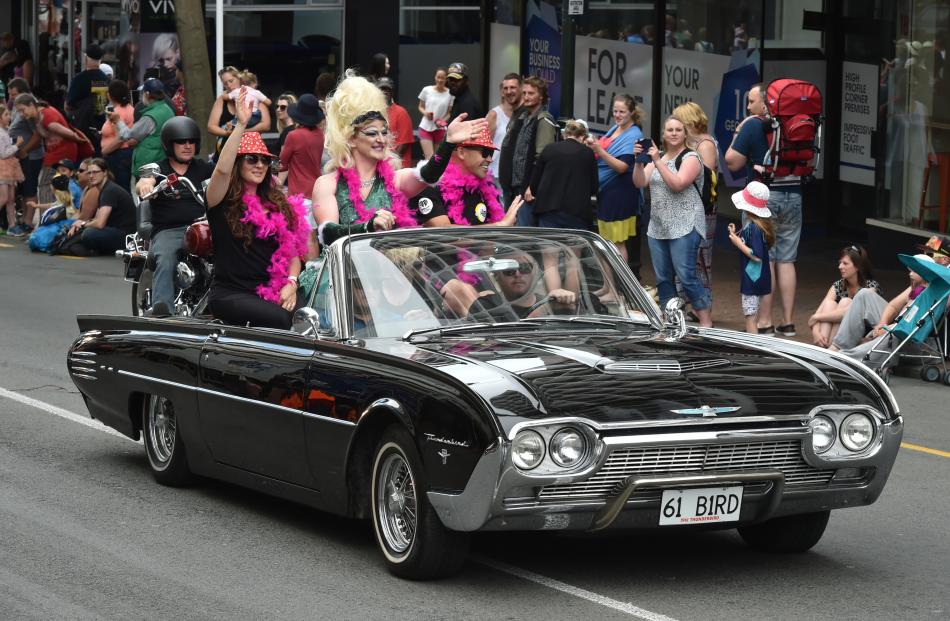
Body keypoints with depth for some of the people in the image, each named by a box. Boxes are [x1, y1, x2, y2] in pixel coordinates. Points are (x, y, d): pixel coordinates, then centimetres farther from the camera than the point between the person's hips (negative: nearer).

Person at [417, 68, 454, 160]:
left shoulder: (450, 94, -3)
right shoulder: (426, 90, -1)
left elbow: (450, 113, 4)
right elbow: (420, 107, 10)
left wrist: (442, 121, -15)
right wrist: (425, 113, -12)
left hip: (440, 129, 1)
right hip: (425, 128, -1)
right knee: (429, 158, -13)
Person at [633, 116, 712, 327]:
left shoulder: (691, 158, -4)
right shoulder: (657, 157, 16)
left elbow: (678, 184, -19)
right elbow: (640, 183, 6)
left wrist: (658, 162, -19)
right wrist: (639, 161, -10)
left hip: (684, 228, -7)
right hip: (657, 228, 7)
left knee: (686, 276, -12)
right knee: (662, 278, 8)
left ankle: (706, 322, -7)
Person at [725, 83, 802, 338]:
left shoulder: (753, 126, -10)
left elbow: (732, 162, -8)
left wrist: (738, 133, 2)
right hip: (793, 195, 5)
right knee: (786, 260, 10)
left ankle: (764, 323, -2)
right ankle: (787, 322, 11)